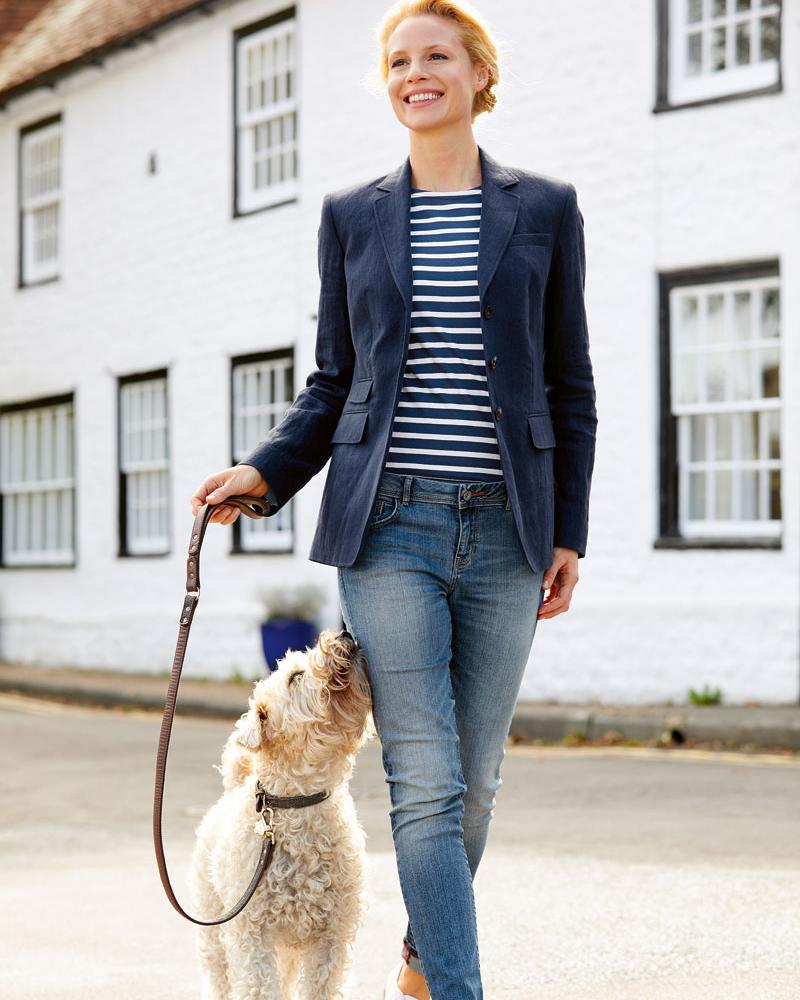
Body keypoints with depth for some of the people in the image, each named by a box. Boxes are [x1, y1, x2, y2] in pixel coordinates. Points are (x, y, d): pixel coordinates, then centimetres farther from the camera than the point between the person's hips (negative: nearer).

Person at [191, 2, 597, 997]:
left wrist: (569, 533, 4)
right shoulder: (352, 215, 9)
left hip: (505, 530, 0)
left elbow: (569, 385, 8)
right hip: (389, 523, 0)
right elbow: (332, 383, 12)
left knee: (474, 779, 8)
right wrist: (261, 472, -3)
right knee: (424, 782, -7)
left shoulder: (543, 207, 7)